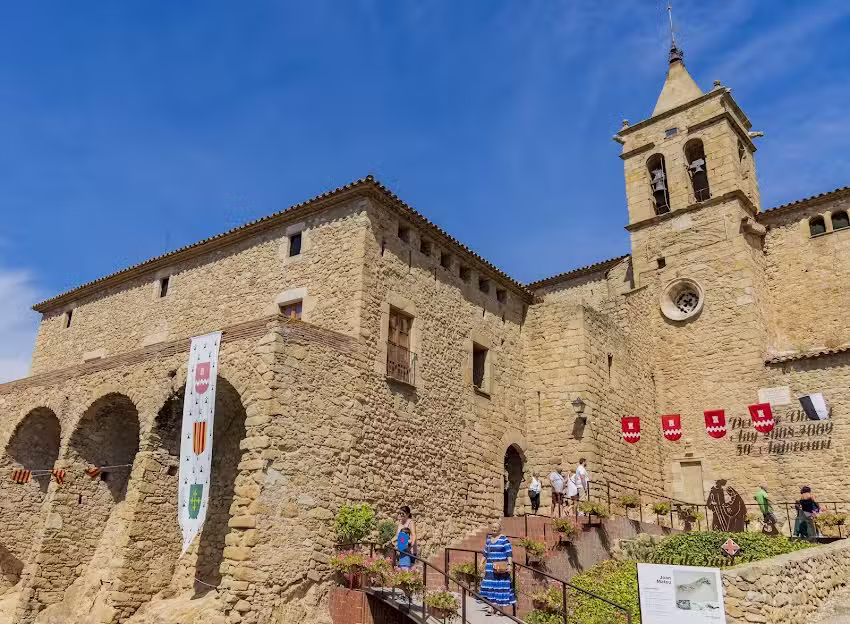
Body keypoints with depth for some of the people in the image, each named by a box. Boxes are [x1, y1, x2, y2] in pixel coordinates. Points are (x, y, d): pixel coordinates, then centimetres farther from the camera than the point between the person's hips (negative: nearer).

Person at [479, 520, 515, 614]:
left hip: (501, 567, -5)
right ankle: (493, 609, 10)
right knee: (490, 586, 1)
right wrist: (482, 563, 14)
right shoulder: (488, 539, 11)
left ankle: (501, 608, 10)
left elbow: (509, 553, -9)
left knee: (501, 585, -2)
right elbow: (486, 553, 18)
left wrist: (509, 565, -17)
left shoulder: (504, 539, -6)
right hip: (490, 567, 5)